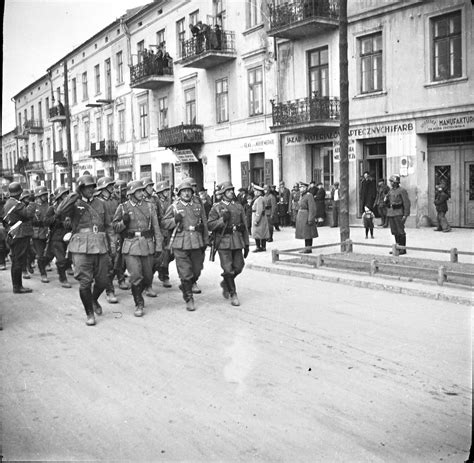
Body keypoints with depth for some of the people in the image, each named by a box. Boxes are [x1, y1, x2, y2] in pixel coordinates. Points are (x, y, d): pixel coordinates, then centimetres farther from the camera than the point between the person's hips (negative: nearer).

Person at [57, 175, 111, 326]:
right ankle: (89, 314, 12)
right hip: (82, 247, -4)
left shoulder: (100, 203, 13)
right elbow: (60, 211, -19)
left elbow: (108, 224, 20)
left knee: (103, 281, 8)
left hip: (101, 246, 4)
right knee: (85, 282, -4)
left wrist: (110, 245, 17)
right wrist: (75, 194, -18)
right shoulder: (74, 203, 2)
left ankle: (94, 300, 39)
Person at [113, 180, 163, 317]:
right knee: (136, 276, -9)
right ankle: (139, 304, 6)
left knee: (148, 276, 9)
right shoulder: (123, 207, 2)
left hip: (147, 244, 3)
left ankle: (137, 293, 37)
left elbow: (156, 227, 7)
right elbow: (115, 227, 6)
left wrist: (159, 246, 2)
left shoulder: (149, 206, 6)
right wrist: (123, 222, -15)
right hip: (131, 245, -2)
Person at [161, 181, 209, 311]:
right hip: (181, 243, -3)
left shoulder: (198, 206, 11)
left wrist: (205, 242, 12)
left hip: (197, 242, 3)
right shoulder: (174, 207, 3)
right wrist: (175, 220, -13)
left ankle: (185, 286, 38)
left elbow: (205, 224, 15)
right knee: (185, 273, -4)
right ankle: (189, 299, 6)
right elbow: (164, 223, 6)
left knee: (197, 270, 10)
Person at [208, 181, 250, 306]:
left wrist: (246, 244, 11)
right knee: (228, 269, -5)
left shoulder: (239, 206, 11)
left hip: (237, 241, 4)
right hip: (223, 241, -4)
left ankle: (225, 283, 32)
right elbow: (210, 225, -4)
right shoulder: (216, 208, 0)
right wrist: (222, 219, -18)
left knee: (238, 266, 5)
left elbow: (244, 227, 14)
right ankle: (233, 294, 7)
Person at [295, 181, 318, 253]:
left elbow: (312, 208, -18)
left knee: (308, 233, -5)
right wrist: (298, 217, 20)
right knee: (304, 233, 11)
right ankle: (306, 247, 16)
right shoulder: (301, 196, 15)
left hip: (307, 217, -9)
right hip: (301, 217, 9)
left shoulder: (309, 196, -13)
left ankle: (309, 248, 0)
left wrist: (310, 219, -22)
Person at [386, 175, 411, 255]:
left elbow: (407, 203, -10)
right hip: (391, 213, 7)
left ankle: (403, 249, 0)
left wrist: (406, 215, -16)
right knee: (395, 232, 9)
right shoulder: (390, 191, 16)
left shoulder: (402, 191, -7)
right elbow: (387, 203, 23)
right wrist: (386, 200, 0)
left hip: (399, 213, -7)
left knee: (401, 231, -5)